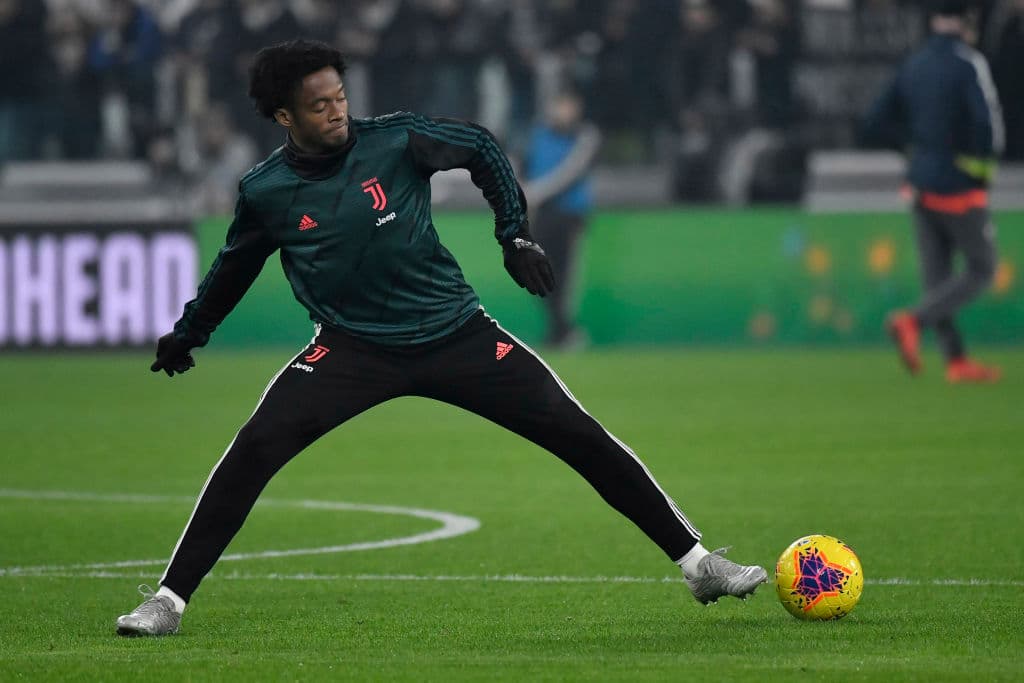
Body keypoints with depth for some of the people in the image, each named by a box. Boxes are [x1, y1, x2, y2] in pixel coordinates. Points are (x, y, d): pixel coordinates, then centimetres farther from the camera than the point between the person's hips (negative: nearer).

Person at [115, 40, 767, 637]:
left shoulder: (396, 140, -12)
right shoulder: (265, 192, -8)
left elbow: (483, 149, 6)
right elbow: (235, 266, 14)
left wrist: (516, 234, 1)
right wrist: (187, 334, 25)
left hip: (455, 334, 0)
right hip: (352, 348, 0)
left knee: (579, 434, -4)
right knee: (255, 447, -22)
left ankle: (699, 563, 8)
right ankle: (169, 599, -13)